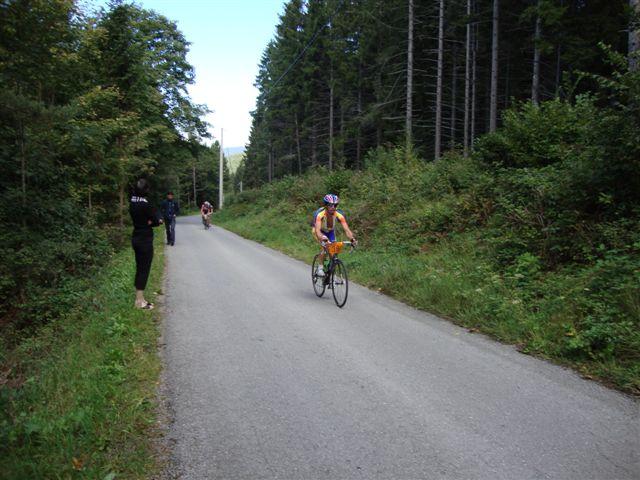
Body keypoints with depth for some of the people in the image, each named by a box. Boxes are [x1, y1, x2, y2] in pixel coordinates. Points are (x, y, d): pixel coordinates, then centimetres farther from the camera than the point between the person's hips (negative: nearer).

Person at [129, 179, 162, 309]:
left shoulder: (132, 203, 5)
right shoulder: (146, 205, -19)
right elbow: (156, 221, -12)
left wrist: (147, 221, -5)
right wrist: (153, 221, 7)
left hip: (136, 238, 8)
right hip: (145, 240, -8)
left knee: (139, 268, 14)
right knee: (144, 269, -2)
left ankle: (139, 298, 20)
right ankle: (140, 301, 2)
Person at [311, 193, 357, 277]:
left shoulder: (339, 214, -31)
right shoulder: (319, 213, -38)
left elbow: (346, 229, -37)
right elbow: (317, 230, -49)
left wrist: (352, 239, -55)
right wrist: (323, 238, -69)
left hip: (330, 231, 3)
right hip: (320, 231, -3)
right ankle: (320, 267, -8)